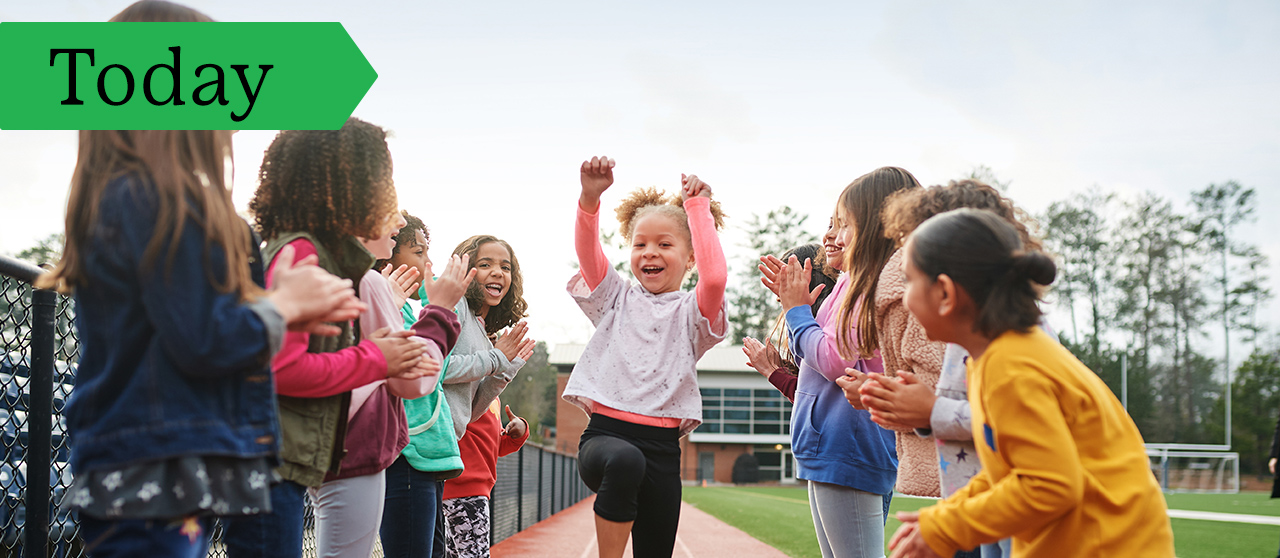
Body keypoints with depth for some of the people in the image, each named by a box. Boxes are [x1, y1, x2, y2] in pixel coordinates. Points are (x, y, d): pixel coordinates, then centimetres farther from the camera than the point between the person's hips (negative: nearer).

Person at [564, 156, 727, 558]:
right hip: (605, 433, -1)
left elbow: (714, 276, -15)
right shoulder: (616, 299, 13)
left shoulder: (691, 312, 8)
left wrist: (697, 206, -9)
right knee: (624, 461, -37)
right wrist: (590, 197, -21)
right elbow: (588, 253, -4)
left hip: (661, 448, 1)